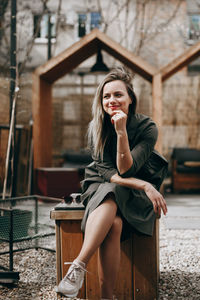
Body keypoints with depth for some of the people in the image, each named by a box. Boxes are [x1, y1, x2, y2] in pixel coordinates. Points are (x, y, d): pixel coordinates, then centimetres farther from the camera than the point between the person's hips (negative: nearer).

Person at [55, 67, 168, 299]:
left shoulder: (147, 128, -11)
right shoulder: (96, 128, -5)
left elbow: (125, 170, -19)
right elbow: (107, 172, -9)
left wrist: (121, 131, -29)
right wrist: (144, 186, -21)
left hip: (134, 194, -1)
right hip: (102, 187, 1)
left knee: (110, 197, -35)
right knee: (113, 223, -33)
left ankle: (79, 265, -37)